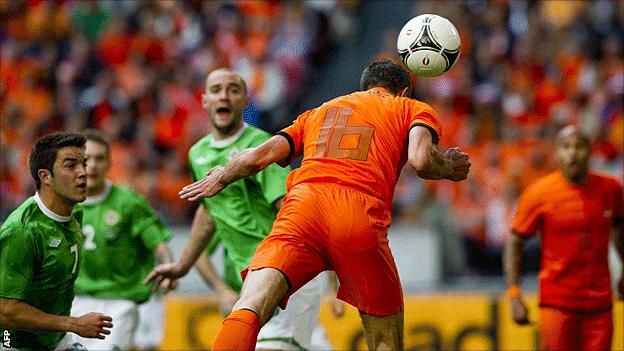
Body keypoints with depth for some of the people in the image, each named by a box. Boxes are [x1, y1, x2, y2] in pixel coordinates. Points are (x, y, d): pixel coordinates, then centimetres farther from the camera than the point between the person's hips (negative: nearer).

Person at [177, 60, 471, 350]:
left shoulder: (317, 112, 34)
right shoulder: (414, 109, 25)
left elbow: (258, 157, 25)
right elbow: (421, 160, 4)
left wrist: (221, 178, 44)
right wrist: (450, 168, 25)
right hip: (361, 215, -2)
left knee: (248, 310, -17)